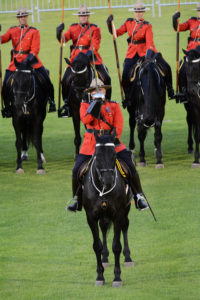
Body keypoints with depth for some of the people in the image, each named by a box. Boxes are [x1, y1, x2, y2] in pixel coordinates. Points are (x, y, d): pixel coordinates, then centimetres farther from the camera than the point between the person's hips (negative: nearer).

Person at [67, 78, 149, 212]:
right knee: (77, 170, -9)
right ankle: (77, 199, 11)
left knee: (130, 166, -11)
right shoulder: (85, 105, 7)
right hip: (91, 143, 0)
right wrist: (94, 104, -16)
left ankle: (139, 196, 2)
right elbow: (85, 120, -13)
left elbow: (118, 127, 0)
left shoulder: (114, 106, 7)